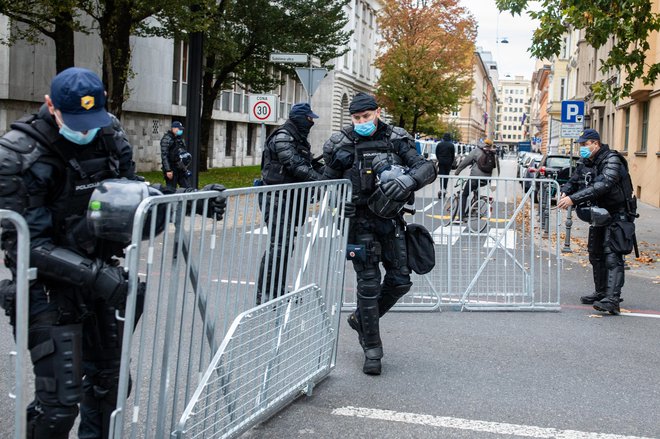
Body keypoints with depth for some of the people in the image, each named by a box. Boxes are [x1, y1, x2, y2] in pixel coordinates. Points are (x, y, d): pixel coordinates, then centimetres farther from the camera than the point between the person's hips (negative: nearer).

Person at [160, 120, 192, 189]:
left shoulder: (179, 139, 15)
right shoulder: (167, 139, -9)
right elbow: (164, 156, -15)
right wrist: (168, 170, -20)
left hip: (181, 168, 8)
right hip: (171, 169, -8)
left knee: (188, 188, 3)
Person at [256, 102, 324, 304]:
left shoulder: (299, 139, 19)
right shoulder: (282, 137, -13)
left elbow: (306, 165, 19)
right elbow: (295, 166, -22)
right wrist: (321, 180, -25)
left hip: (291, 198, 10)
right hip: (278, 198, -10)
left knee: (286, 244, 13)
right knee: (278, 245, -13)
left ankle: (278, 291, 22)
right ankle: (263, 294, -9)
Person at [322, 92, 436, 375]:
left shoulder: (397, 139, 0)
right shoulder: (342, 145, -3)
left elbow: (428, 168, -7)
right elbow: (327, 184, 7)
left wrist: (408, 179, -27)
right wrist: (340, 202, -10)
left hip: (391, 219, 3)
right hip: (361, 221, -3)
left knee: (400, 281, 5)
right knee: (368, 284, -3)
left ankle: (361, 319, 29)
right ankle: (372, 350, 9)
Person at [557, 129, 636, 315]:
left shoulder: (611, 160, -19)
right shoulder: (586, 164, 8)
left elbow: (602, 185, -33)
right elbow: (573, 181, 10)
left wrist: (573, 199, -39)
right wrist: (565, 193, -16)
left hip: (617, 216, -9)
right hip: (599, 215, 9)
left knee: (612, 257, -18)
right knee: (596, 256, 15)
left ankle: (612, 300, -25)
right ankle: (601, 293, 28)